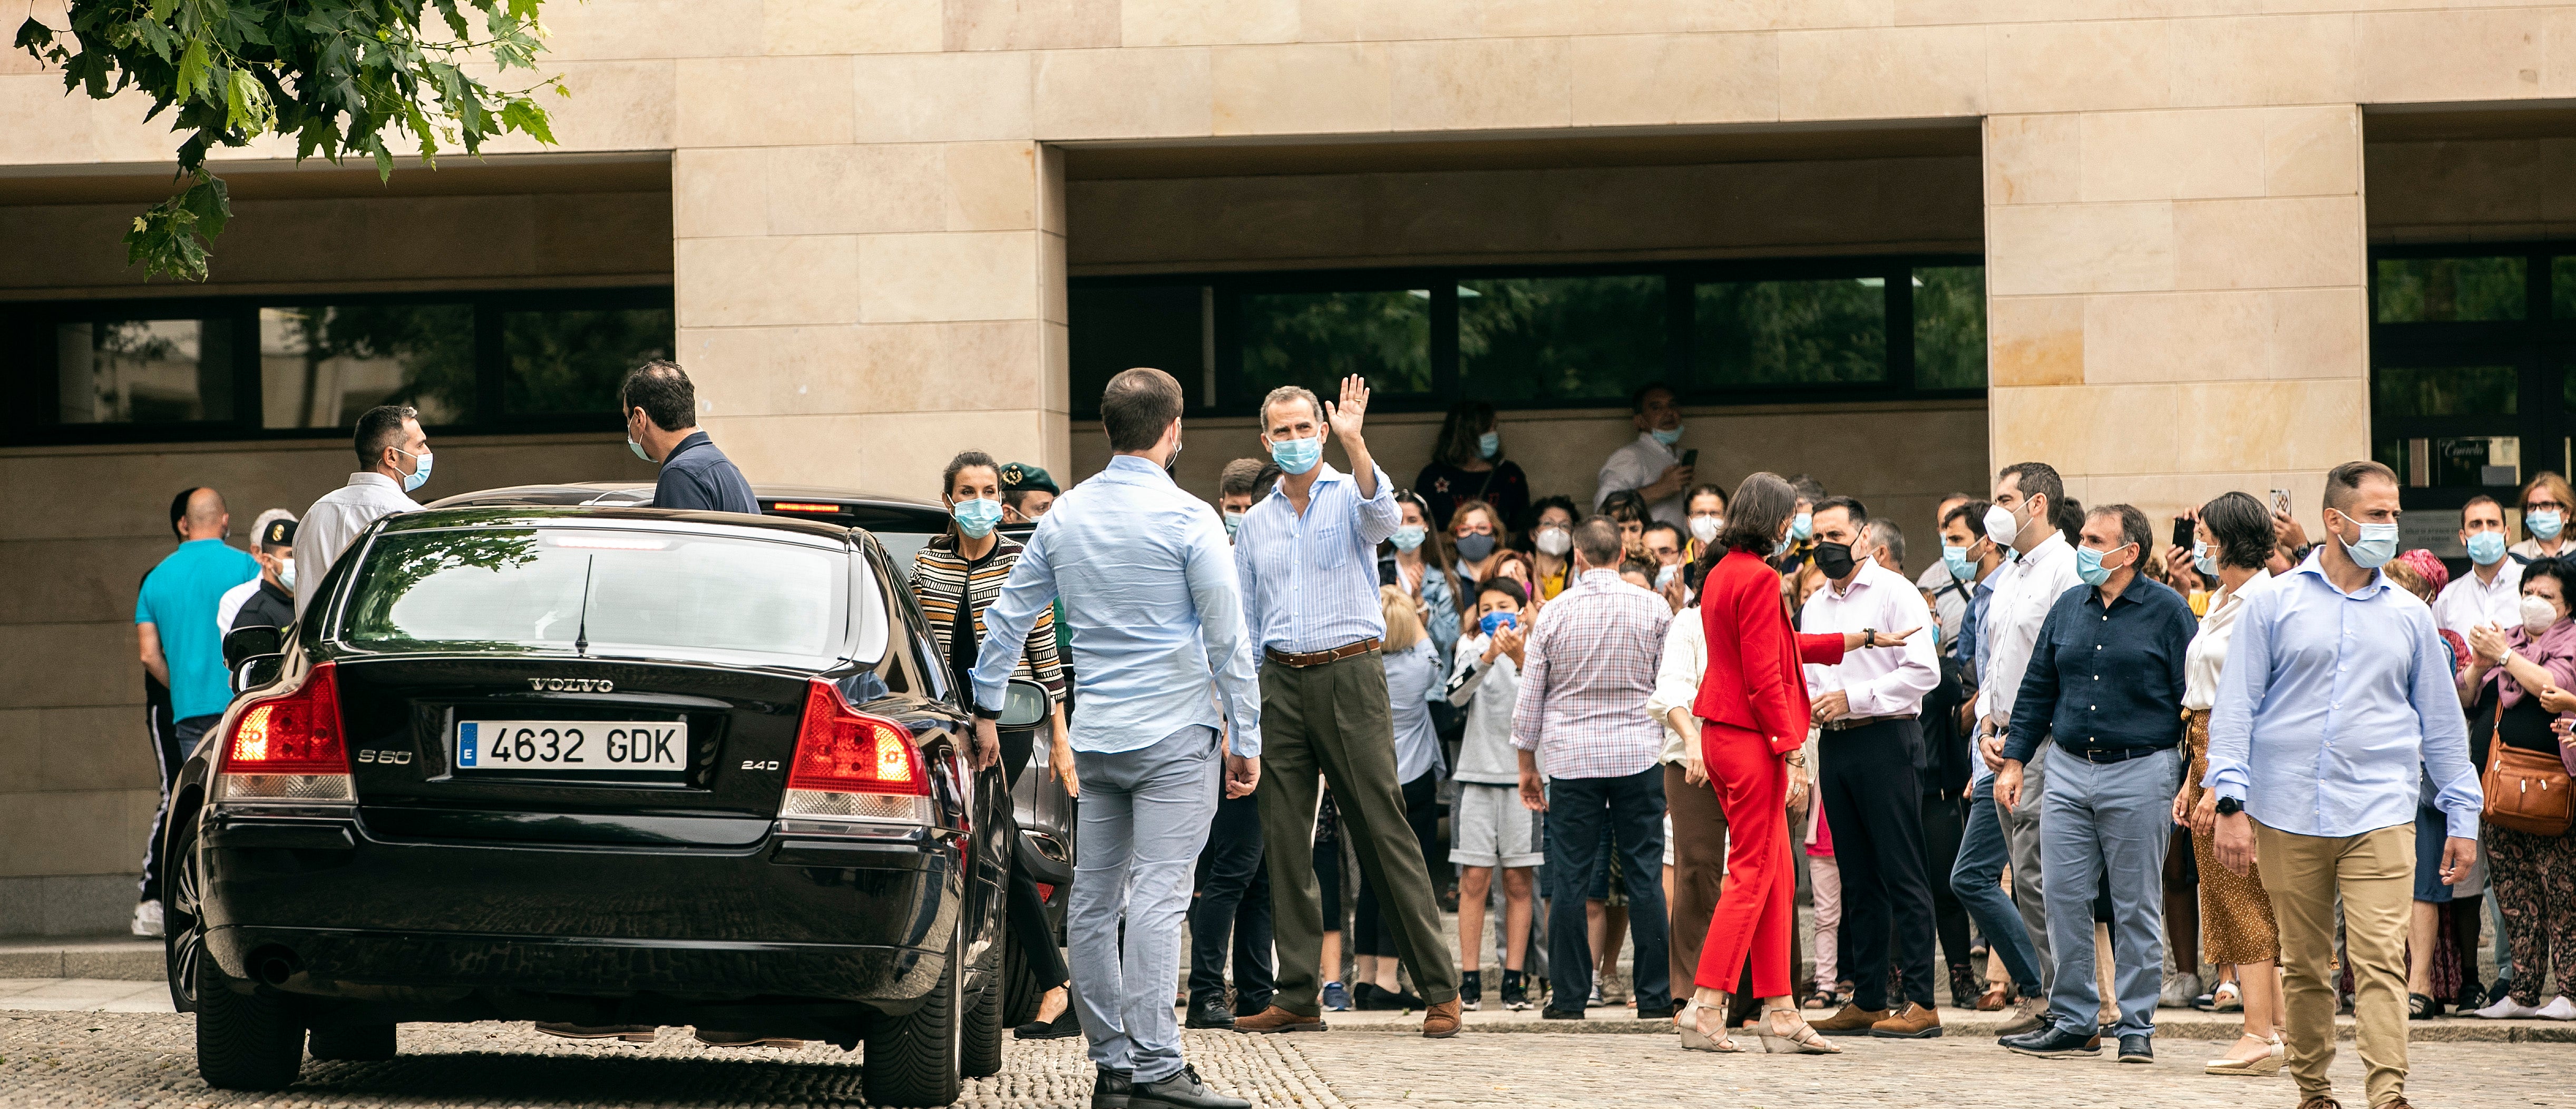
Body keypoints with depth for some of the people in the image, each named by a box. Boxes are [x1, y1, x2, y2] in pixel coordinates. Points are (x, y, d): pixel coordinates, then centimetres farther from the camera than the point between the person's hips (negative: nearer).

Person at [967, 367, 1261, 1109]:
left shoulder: (1064, 517, 8)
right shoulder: (1187, 519, -8)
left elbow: (1008, 617, 14)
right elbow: (1228, 638, -8)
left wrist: (987, 712, 23)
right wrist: (1247, 739, -2)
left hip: (1095, 739, 5)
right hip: (1174, 739, -5)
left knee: (1095, 900, 8)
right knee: (1157, 898, -9)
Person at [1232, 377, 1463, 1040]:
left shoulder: (1349, 496, 3)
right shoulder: (1257, 523, 16)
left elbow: (1383, 518, -22)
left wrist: (1354, 443, -35)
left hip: (1349, 673, -5)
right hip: (1281, 682, 5)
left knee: (1384, 832, -6)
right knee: (1284, 841, 2)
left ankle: (1440, 989, -3)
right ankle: (1298, 997, 6)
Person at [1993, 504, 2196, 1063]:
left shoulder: (2166, 611, -3)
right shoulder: (2068, 609, 11)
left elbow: (2192, 697, -4)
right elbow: (2036, 690, 16)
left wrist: (2193, 777, -8)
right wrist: (2013, 761, 10)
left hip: (2140, 771, -5)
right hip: (2069, 770, 5)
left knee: (2137, 907, 0)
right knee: (2064, 898, 3)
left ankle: (2137, 1027, 7)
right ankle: (2074, 1022, 11)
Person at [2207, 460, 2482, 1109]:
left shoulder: (2408, 616, 11)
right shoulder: (2275, 604, 5)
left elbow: (2443, 724, 17)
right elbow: (2236, 708, 3)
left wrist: (2463, 817, 13)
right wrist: (2232, 802, -6)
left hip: (2379, 817, 0)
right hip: (2288, 816, 0)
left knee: (2380, 960, -12)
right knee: (2303, 965, 7)